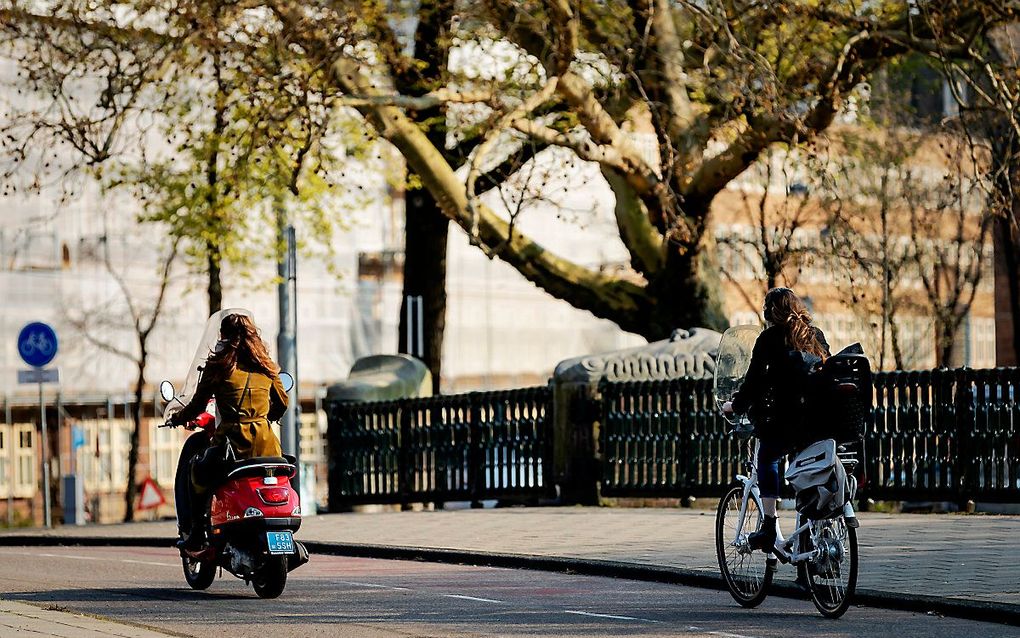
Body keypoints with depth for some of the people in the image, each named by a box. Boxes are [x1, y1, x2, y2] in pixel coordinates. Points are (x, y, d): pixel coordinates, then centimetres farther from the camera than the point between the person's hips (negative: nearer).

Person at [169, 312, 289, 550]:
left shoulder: (218, 366, 1)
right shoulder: (266, 366, 12)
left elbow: (198, 405, 4)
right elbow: (281, 404, 20)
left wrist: (177, 418, 24)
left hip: (232, 440, -3)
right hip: (265, 443, 3)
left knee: (198, 468, 23)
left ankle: (196, 534, 17)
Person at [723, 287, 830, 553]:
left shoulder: (771, 337, 0)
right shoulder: (816, 336, 15)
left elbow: (755, 377, -2)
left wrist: (736, 405, 12)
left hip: (786, 419, -4)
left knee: (767, 460, 16)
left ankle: (769, 527, 6)